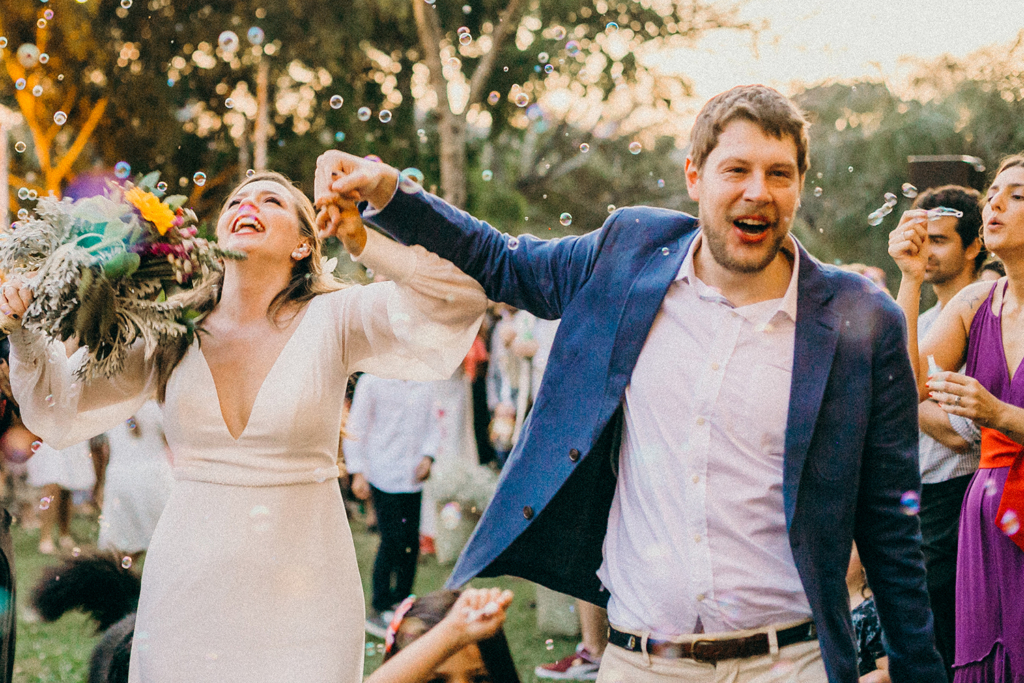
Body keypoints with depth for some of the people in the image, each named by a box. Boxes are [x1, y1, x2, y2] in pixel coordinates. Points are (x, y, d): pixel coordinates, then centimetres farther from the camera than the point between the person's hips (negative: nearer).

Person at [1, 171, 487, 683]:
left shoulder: (333, 319, -5)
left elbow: (459, 301, -18)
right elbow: (60, 414, 11)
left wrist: (361, 241, -27)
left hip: (302, 596, -2)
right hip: (187, 594, 2)